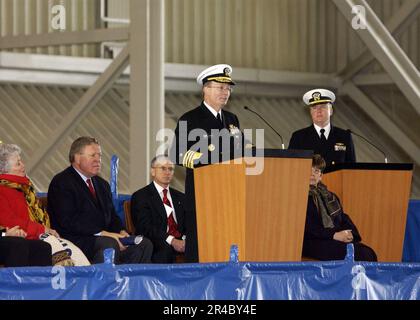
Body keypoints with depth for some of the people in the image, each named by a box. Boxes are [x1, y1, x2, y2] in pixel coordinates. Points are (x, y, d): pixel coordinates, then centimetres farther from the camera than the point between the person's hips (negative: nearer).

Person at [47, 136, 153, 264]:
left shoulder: (102, 184, 23)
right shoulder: (61, 183, -4)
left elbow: (112, 216, 24)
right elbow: (68, 220, -16)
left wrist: (120, 231, -1)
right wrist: (101, 233, -21)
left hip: (104, 237, 8)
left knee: (144, 244, -11)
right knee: (109, 244, -35)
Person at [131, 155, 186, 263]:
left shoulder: (180, 197, 24)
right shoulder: (140, 196, 5)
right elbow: (146, 227, -8)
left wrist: (185, 240, -10)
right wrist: (172, 241, -21)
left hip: (181, 243, 5)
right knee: (165, 252, -39)